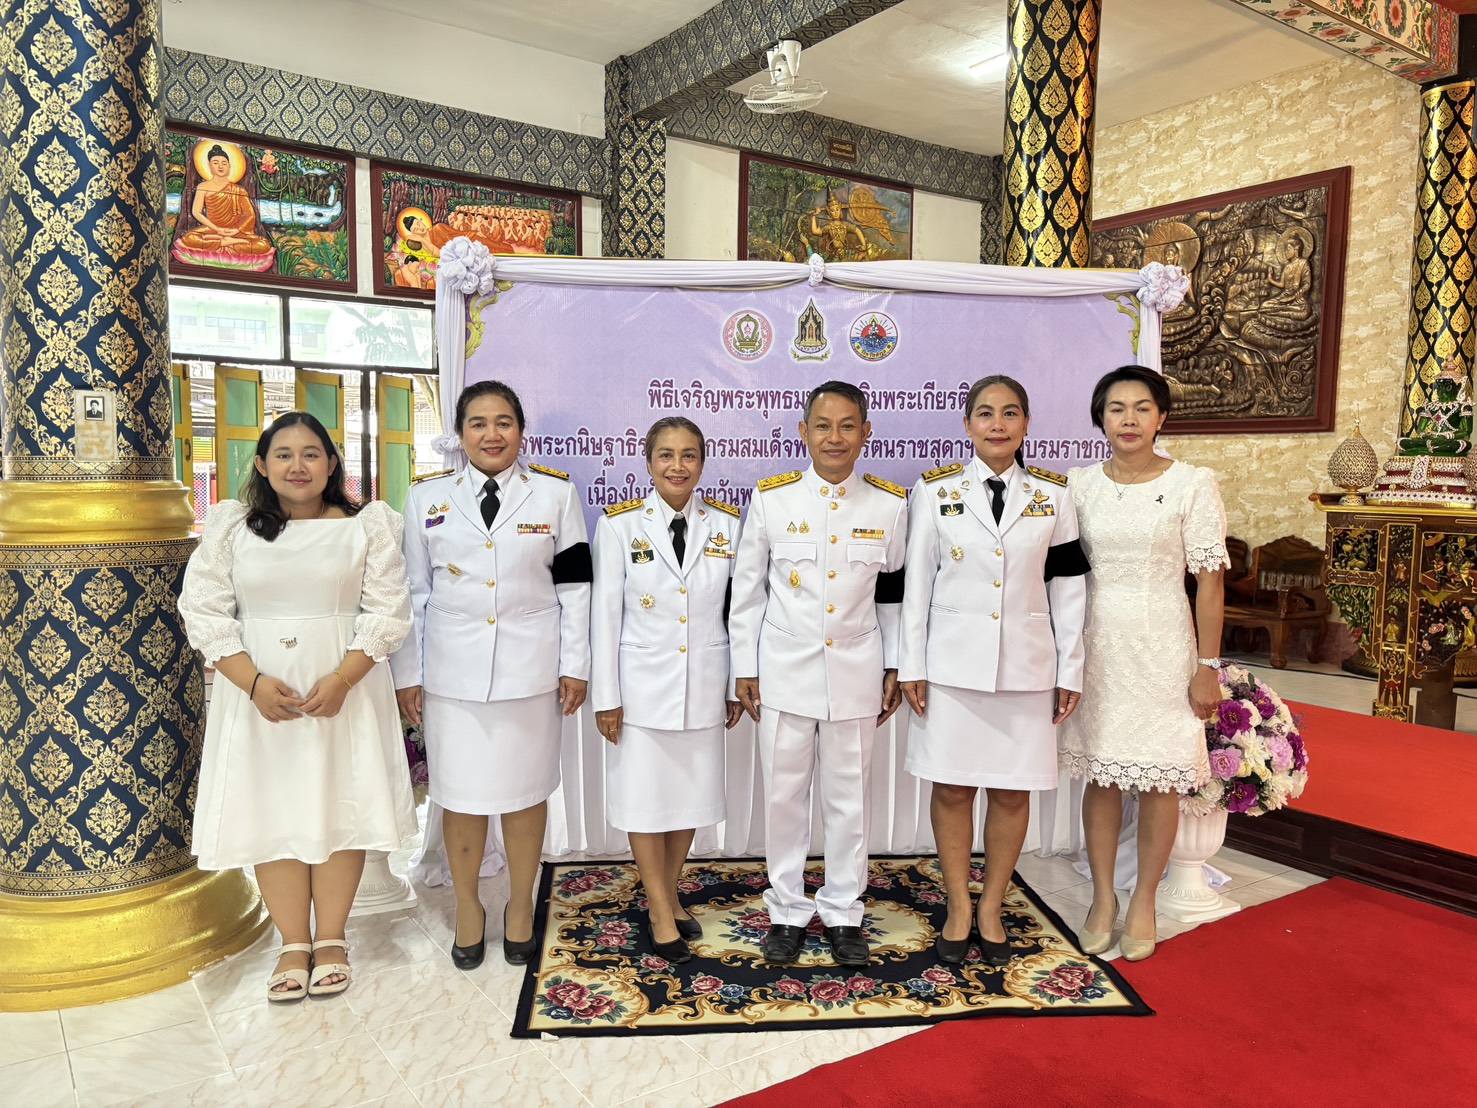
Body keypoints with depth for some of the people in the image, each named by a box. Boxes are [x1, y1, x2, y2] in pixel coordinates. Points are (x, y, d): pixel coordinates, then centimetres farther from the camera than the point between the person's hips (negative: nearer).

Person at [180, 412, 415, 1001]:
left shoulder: (367, 525, -1)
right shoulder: (230, 526, 3)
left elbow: (387, 610, -5)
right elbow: (204, 610, -1)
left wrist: (342, 679, -17)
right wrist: (254, 682, -14)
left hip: (345, 686, -1)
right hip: (257, 690, 1)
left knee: (340, 805, 5)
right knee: (272, 810, 6)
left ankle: (330, 939, 22)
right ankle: (294, 944, 21)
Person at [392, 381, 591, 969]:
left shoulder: (555, 494, 0)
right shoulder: (427, 498, 3)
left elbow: (574, 586, 1)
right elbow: (412, 592, 5)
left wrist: (575, 666, -1)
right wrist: (407, 674, 4)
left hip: (530, 668, -1)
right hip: (452, 671, 1)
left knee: (525, 791, 10)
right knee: (460, 795, 9)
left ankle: (521, 903, 29)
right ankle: (467, 906, 28)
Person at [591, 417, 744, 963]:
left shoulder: (725, 524, 0)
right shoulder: (620, 524, -6)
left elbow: (736, 609, 5)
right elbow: (605, 612, -5)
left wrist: (737, 685, 6)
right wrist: (606, 696, -6)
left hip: (703, 683, 3)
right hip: (642, 682, -2)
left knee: (690, 794, 13)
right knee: (644, 796, 6)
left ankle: (667, 895, 34)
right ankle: (661, 912, 23)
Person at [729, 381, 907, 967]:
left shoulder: (890, 504, 0)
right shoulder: (771, 499, -3)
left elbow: (894, 594, 8)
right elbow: (747, 591, 2)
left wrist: (894, 668, 8)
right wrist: (745, 669, 2)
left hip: (856, 674, 1)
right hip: (784, 671, 0)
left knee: (849, 797, 10)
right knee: (784, 795, 8)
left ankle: (843, 910, 27)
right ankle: (788, 910, 26)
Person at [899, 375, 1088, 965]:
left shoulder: (1053, 494, 4)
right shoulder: (935, 490, 1)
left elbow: (1069, 589, 6)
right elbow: (917, 582, 1)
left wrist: (1071, 670, 3)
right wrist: (910, 666, -2)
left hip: (1027, 663, 1)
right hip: (953, 661, -1)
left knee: (1013, 790, 8)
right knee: (952, 787, 5)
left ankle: (992, 907, 25)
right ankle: (958, 907, 22)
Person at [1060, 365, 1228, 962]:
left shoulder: (1193, 484, -5)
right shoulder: (1080, 484, 3)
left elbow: (1209, 580, -4)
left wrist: (1208, 666, -6)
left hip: (1161, 644, -2)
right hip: (1095, 644, 2)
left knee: (1159, 779, 6)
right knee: (1100, 774, 10)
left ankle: (1143, 902, 24)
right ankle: (1103, 897, 25)